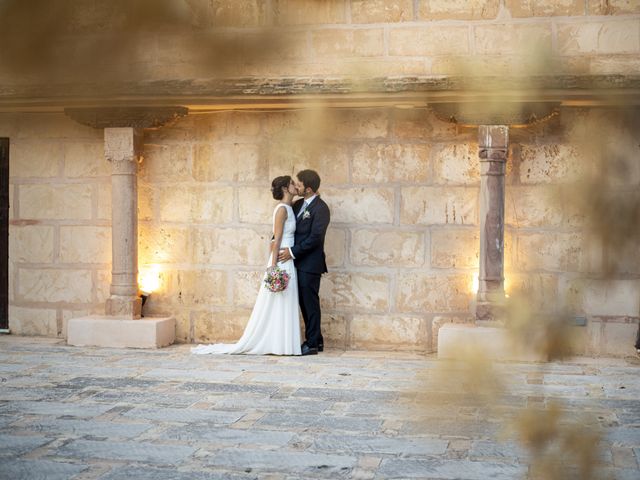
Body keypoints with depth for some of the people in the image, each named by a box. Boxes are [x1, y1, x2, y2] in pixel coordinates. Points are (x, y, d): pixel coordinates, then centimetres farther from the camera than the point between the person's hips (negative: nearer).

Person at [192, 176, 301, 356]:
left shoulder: (289, 208, 14)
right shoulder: (282, 209, -12)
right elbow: (277, 239, -17)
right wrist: (274, 265, -19)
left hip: (287, 262, 9)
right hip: (281, 262, -9)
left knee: (283, 304, 10)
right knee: (276, 303, -3)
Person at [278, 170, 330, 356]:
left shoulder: (320, 208, -13)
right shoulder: (298, 204, 13)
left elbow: (315, 237, -18)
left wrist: (293, 252, -16)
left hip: (310, 264, -8)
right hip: (298, 262, 8)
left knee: (310, 303, -2)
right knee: (305, 303, 12)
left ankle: (312, 344, 6)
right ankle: (317, 341, 22)